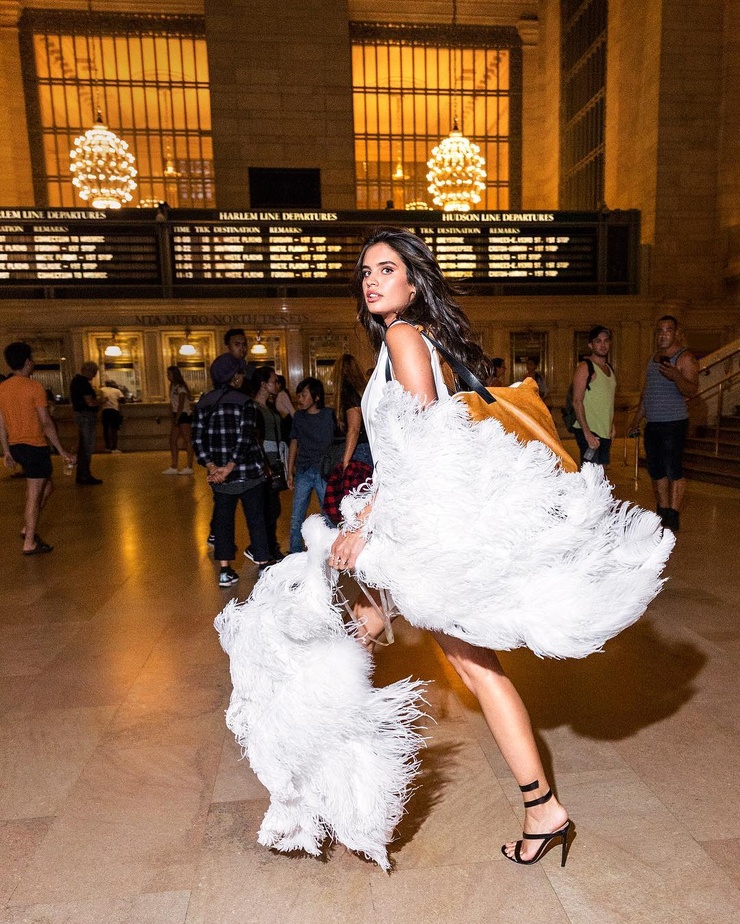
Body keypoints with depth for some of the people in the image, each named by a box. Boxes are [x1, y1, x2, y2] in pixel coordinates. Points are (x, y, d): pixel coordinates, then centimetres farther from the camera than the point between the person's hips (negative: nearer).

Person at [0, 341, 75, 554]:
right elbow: (46, 424, -15)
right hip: (35, 446, -7)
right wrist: (62, 452, -11)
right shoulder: (34, 387, -13)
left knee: (46, 486, 23)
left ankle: (28, 528, 23)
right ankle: (30, 543, 9)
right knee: (34, 495, 2)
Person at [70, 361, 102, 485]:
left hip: (79, 413, 11)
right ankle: (85, 476, -3)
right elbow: (90, 402, -23)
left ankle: (81, 475, 22)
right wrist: (101, 401, -7)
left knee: (82, 445, 15)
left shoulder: (76, 380, 15)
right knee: (87, 446, -6)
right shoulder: (83, 382, -17)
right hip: (87, 415, -11)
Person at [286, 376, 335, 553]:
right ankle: (295, 555, 16)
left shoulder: (329, 415, -2)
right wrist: (290, 472, 12)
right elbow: (294, 443, 14)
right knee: (296, 517, 5)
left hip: (324, 472, -3)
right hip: (303, 472, 3)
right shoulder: (298, 416, 9)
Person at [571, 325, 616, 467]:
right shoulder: (585, 368, -8)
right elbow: (577, 402, -15)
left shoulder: (610, 369, 17)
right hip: (589, 431, -8)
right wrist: (587, 433, -20)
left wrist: (611, 425, 14)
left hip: (605, 432, 8)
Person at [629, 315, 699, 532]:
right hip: (652, 424, 8)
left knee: (673, 470, -7)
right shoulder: (653, 358, 17)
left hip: (674, 424, -8)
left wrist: (676, 377, -38)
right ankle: (662, 513, 21)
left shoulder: (685, 358, -7)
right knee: (656, 471, 11)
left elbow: (692, 390, -19)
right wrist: (636, 419, 24)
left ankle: (673, 518, -2)